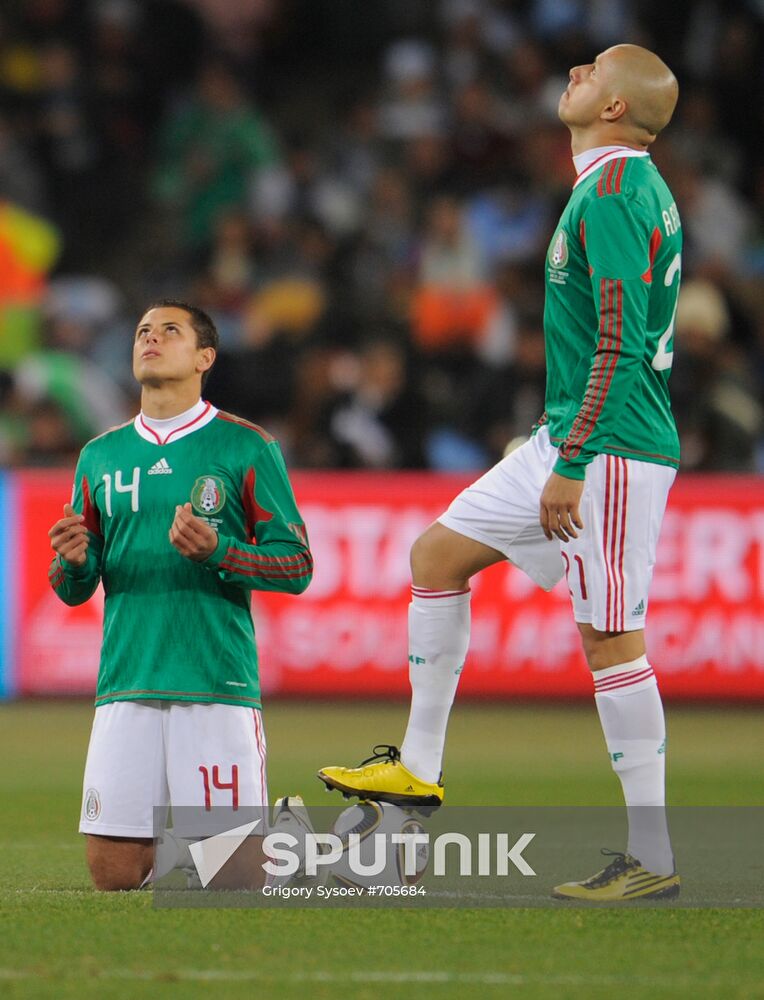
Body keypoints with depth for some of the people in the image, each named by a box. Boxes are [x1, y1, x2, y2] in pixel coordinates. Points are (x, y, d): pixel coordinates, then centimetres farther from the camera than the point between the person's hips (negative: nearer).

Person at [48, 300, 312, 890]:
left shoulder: (247, 448, 3)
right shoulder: (100, 457, 15)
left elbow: (297, 567, 1)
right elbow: (75, 590, 18)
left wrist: (219, 552, -16)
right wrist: (72, 561, -6)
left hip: (219, 687, -3)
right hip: (125, 687, 3)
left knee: (232, 875, -6)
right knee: (114, 873, -2)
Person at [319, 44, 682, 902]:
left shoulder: (613, 194, -16)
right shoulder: (629, 185, 16)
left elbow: (620, 341, -23)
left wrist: (571, 462, -23)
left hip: (610, 448, -11)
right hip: (573, 437, 11)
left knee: (610, 637, -8)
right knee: (437, 553, 14)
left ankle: (653, 860, -4)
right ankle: (417, 768, 18)